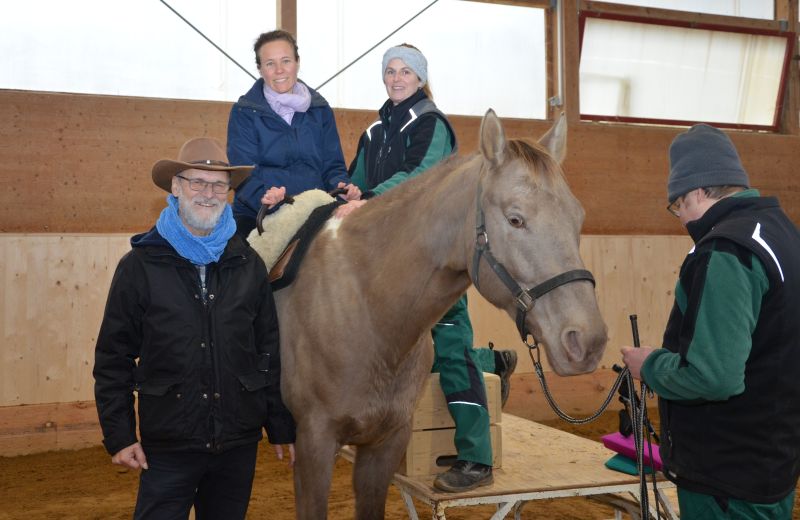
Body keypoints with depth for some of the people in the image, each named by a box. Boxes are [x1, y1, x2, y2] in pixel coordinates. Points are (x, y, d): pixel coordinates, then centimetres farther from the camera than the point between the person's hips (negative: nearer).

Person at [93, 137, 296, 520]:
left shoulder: (249, 264, 3)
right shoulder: (140, 265, -3)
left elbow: (269, 351, 6)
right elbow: (113, 357, -1)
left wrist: (282, 428, 6)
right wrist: (118, 435, -5)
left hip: (239, 444, 3)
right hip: (167, 444, -2)